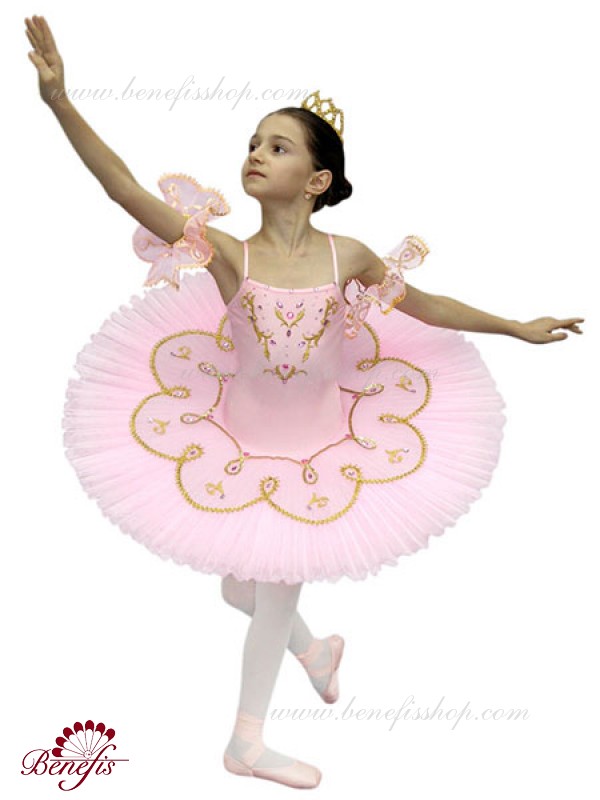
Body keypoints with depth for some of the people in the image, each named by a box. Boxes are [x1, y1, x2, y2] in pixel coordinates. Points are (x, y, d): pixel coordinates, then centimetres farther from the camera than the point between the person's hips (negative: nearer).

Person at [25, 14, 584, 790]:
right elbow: (127, 190, -25)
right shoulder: (230, 254, -17)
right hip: (239, 439, 0)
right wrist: (59, 99, -34)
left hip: (317, 443, 0)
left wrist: (519, 326, 8)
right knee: (242, 588, 14)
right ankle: (310, 646, 49)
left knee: (278, 589, 12)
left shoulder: (347, 256, -13)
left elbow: (425, 305, 1)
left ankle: (246, 740, 34)